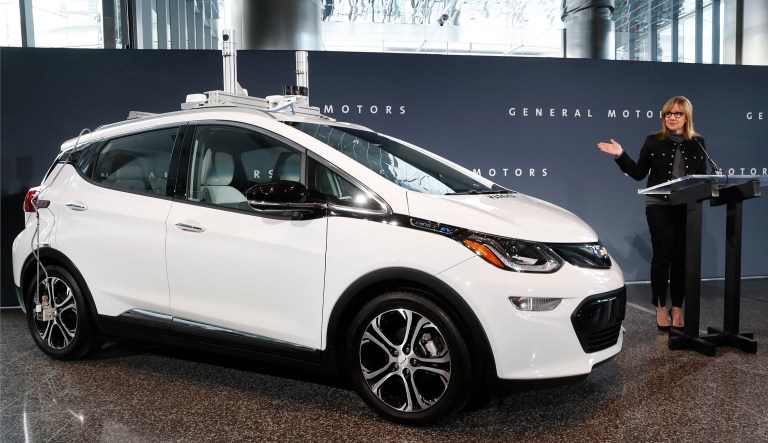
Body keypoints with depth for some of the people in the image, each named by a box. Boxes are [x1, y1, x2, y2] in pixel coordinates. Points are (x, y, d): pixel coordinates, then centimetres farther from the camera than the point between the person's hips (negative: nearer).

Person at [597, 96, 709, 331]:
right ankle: (661, 308, 9)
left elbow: (703, 176, 10)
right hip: (659, 206, -2)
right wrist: (621, 155, -7)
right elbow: (639, 173, 3)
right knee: (662, 256, -2)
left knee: (682, 257, 5)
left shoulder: (698, 143, 8)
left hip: (687, 208, 2)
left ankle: (677, 309, 14)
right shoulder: (653, 141, 2)